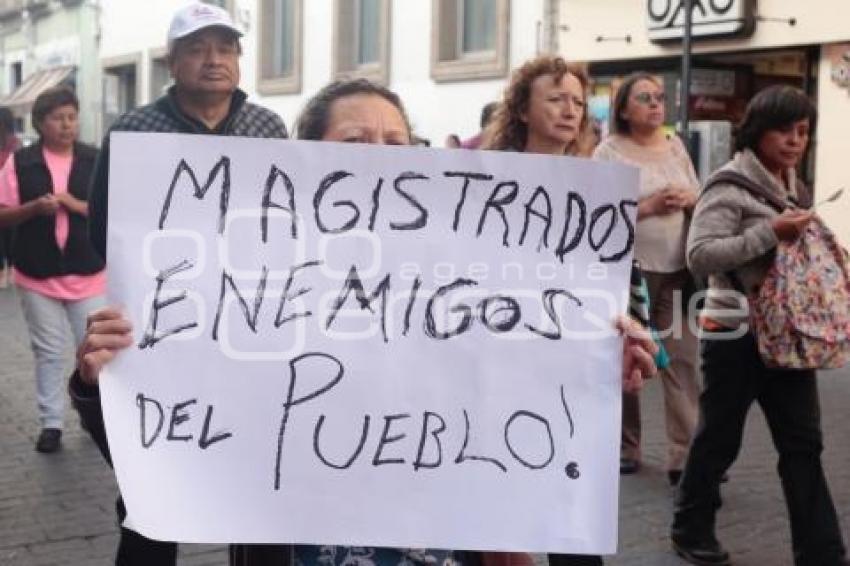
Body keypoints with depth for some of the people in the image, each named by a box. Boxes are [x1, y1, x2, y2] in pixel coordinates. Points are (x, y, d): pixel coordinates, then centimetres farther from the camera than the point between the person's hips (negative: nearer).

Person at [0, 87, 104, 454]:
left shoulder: (96, 160, 1)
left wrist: (79, 205, -14)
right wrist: (34, 207, -17)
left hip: (88, 272, 0)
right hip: (37, 274, 0)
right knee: (48, 353, 7)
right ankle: (51, 423, 16)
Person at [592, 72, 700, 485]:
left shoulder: (675, 146, 13)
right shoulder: (609, 151, -2)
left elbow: (701, 200, 17)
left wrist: (689, 200, -5)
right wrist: (648, 206, -18)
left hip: (678, 271, 4)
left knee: (683, 362, -2)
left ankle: (684, 458, 0)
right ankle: (625, 448, 20)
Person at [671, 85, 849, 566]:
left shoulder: (794, 187, 12)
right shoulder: (729, 186, -13)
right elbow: (700, 255, -22)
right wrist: (771, 232, -25)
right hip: (737, 334, -7)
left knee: (804, 444, 7)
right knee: (719, 440, 7)